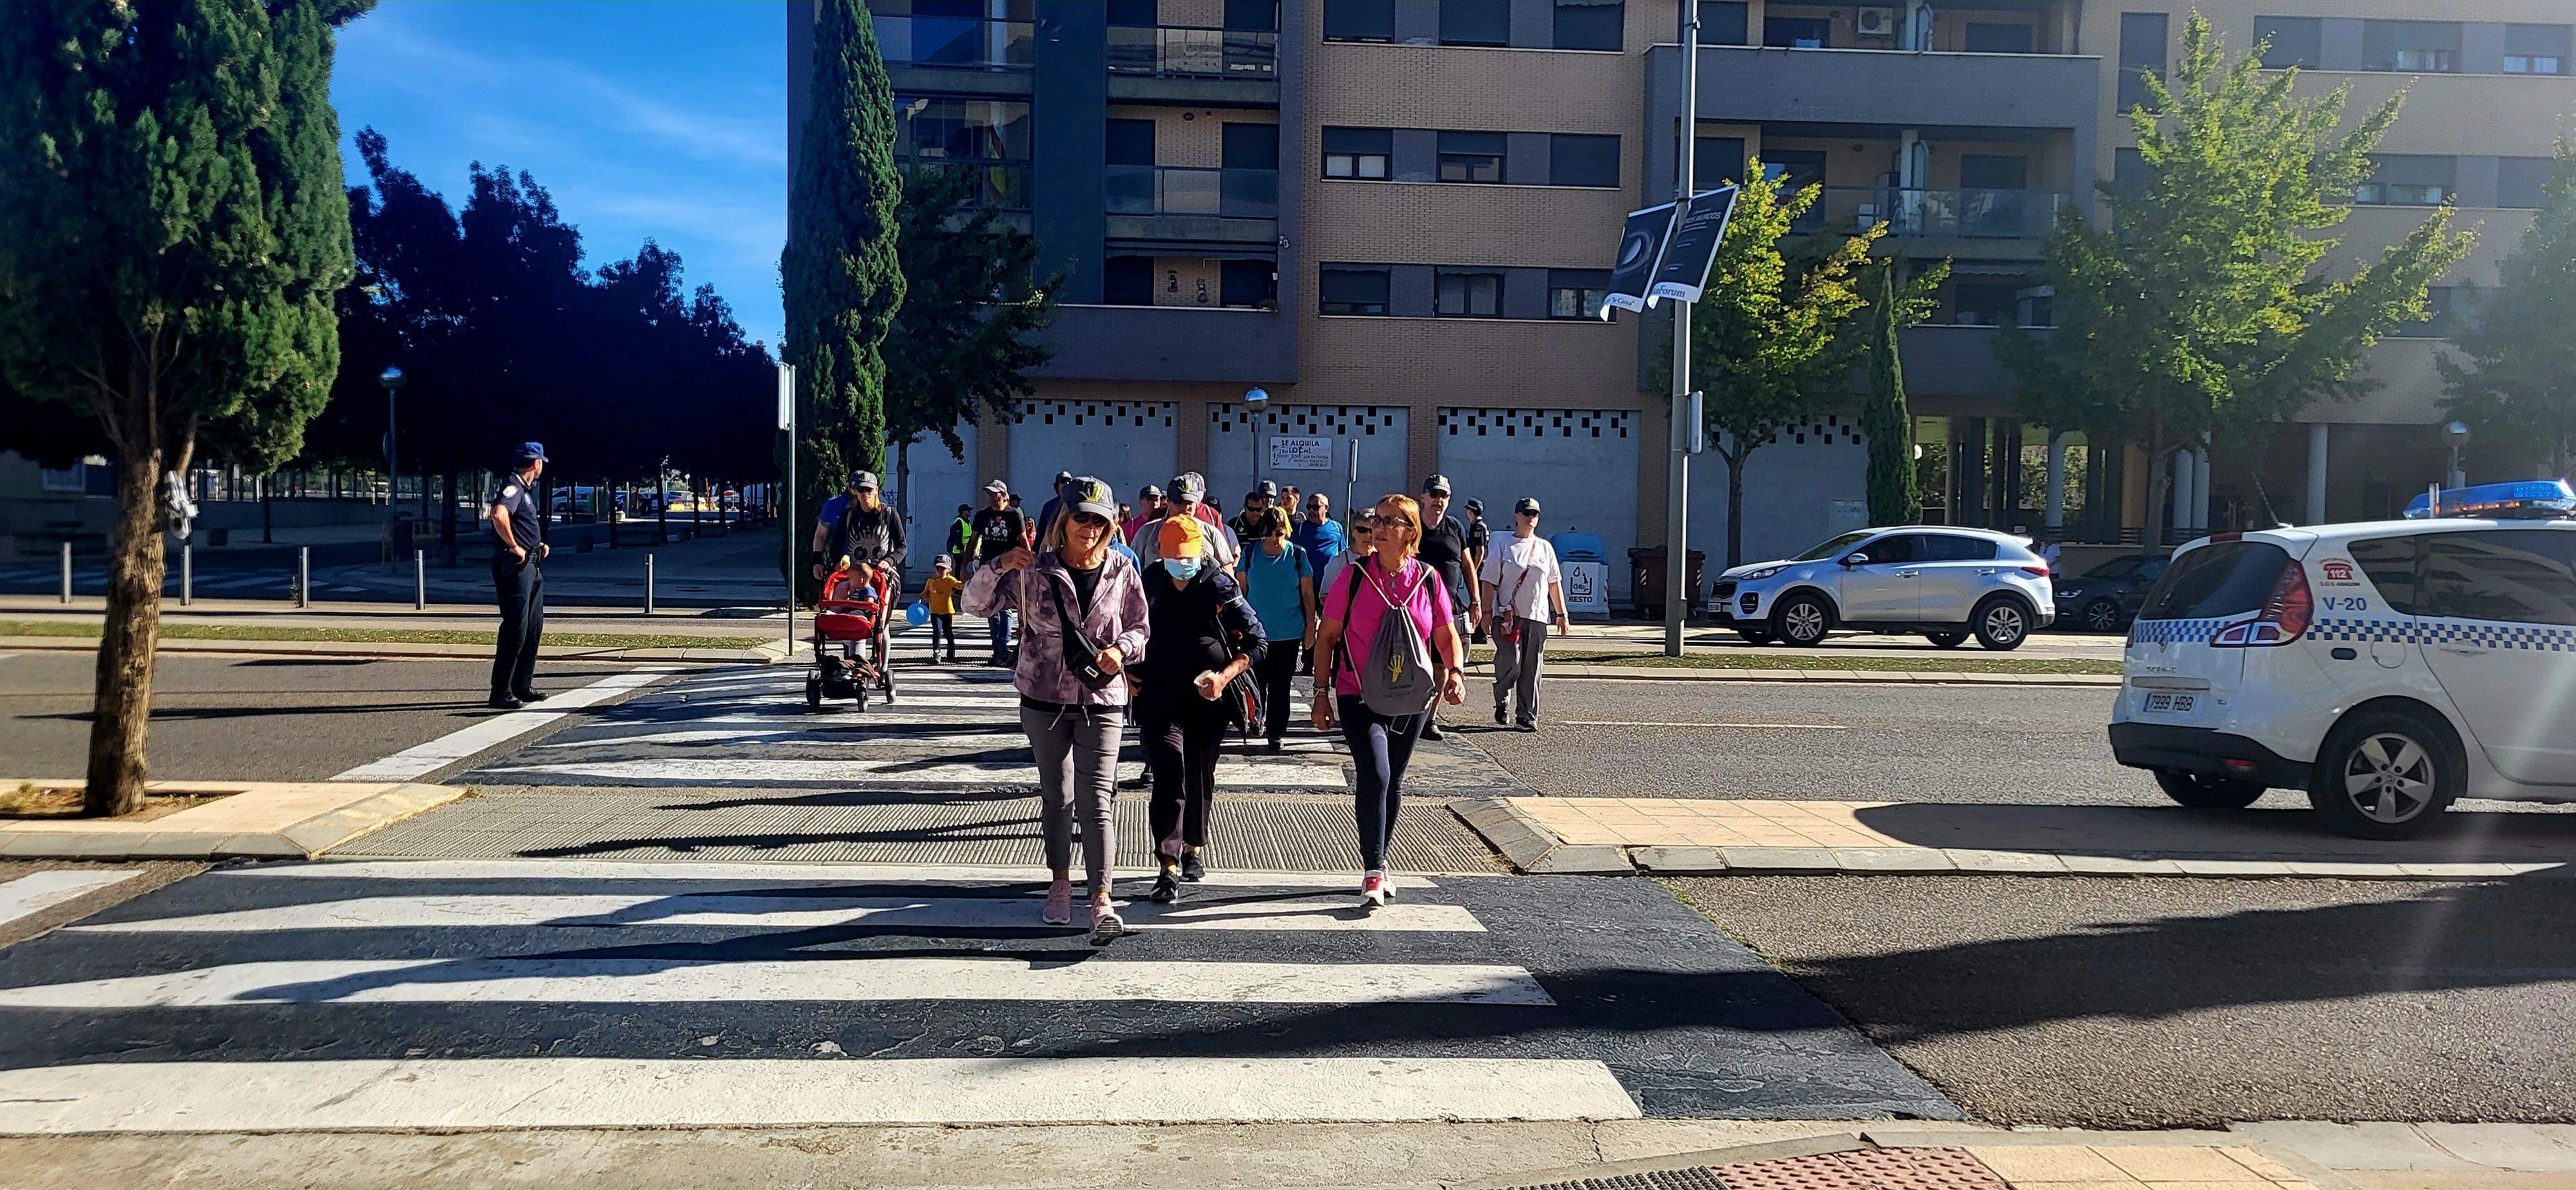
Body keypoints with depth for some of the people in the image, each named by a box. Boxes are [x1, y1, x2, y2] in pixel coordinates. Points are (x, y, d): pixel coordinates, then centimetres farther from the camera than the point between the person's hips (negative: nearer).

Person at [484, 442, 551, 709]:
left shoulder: (526, 489, 19)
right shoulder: (513, 487, -12)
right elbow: (499, 515, -32)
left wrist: (539, 545, 16)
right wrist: (514, 547, -23)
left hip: (532, 566, 10)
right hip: (514, 566, -10)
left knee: (533, 628, 14)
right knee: (515, 630, -9)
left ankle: (522, 687, 22)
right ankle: (501, 692, -4)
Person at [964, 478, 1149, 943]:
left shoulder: (1122, 571, 2)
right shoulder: (1035, 570, -1)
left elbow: (1140, 628, 10)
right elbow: (978, 604, 0)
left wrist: (1121, 650, -12)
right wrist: (998, 568, -19)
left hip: (1101, 699, -1)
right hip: (1044, 697, 1)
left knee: (1097, 796, -10)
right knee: (1056, 793, 12)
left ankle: (1101, 901, -13)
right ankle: (1060, 885, 29)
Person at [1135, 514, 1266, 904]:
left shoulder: (1220, 589, -7)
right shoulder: (1150, 583, 0)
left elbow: (1257, 642, -6)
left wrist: (1225, 676, -20)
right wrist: (1131, 674, 6)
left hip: (1207, 700, 0)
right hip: (1159, 697, 0)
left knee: (1201, 777, 14)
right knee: (1169, 774, -13)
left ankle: (1194, 849, 36)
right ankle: (1169, 868, -13)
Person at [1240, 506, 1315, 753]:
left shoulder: (1297, 555, -1)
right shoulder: (1251, 552, 1)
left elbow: (1308, 595, 3)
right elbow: (1242, 590, 8)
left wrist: (1310, 628, 2)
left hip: (1289, 633, -1)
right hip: (1256, 631, 1)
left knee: (1281, 687, 4)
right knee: (1257, 682, 3)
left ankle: (1276, 733, 14)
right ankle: (1258, 718, 29)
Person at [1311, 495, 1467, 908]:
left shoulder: (1428, 579, 2)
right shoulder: (1354, 575, -4)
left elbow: (1448, 637, 8)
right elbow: (1327, 636, 0)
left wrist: (1455, 672, -11)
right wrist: (1322, 692, -3)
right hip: (1359, 696, -3)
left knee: (1394, 782, 13)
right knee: (1375, 775, -19)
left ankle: (1377, 863, 30)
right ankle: (1374, 875, -14)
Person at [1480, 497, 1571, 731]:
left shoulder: (1545, 547, 14)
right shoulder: (1504, 546, 5)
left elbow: (1554, 583, 18)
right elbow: (1489, 582, 2)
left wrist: (1562, 615, 14)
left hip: (1537, 616, 3)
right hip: (1507, 615, -3)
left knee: (1531, 668, 1)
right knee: (1511, 661, -16)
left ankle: (1527, 716, 9)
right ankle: (1502, 703, 9)